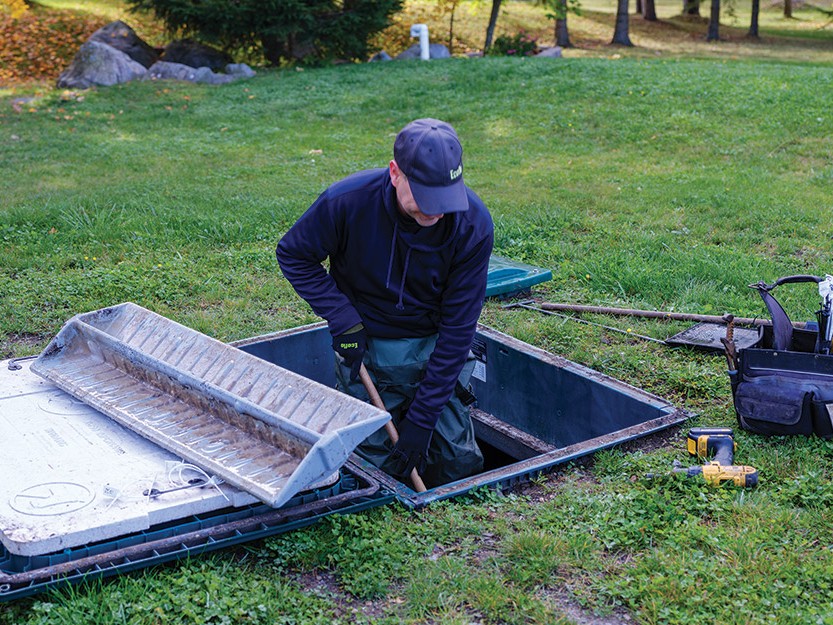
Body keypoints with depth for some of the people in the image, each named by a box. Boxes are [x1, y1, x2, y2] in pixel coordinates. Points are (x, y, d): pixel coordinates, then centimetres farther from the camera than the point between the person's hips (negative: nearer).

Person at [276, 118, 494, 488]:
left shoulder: (473, 223, -21)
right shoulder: (348, 200, -23)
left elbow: (458, 327, -18)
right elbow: (293, 254, -5)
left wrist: (422, 418, -19)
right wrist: (342, 319, -17)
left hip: (435, 348, 1)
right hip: (365, 347, -1)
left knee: (460, 464, 2)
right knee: (379, 465, -1)